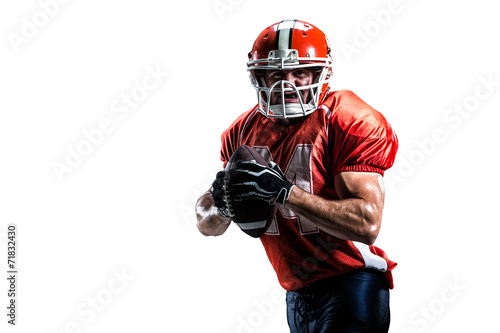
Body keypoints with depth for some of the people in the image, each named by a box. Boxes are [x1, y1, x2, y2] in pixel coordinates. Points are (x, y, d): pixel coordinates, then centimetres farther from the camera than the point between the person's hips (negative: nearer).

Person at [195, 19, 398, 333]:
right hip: (297, 294, 6)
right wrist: (221, 204, -17)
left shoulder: (350, 123, -14)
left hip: (350, 286, -6)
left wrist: (284, 192, -31)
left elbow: (367, 224, -24)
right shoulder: (243, 131, 3)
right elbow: (208, 226, 7)